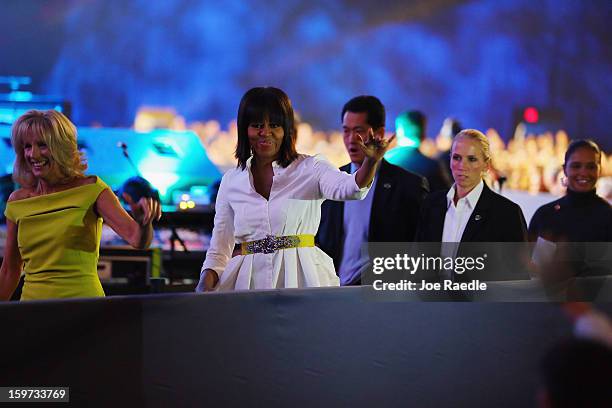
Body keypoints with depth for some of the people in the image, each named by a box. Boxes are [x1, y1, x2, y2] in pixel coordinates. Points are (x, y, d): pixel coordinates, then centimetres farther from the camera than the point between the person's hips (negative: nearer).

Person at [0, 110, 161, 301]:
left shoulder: (91, 190, -5)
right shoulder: (17, 202, 5)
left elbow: (137, 239, -17)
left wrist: (144, 222, -37)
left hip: (82, 303, -2)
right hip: (33, 303, 2)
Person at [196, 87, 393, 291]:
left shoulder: (309, 168, 3)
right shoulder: (231, 180, 11)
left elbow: (347, 188, -19)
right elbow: (219, 250, 14)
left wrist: (371, 161, -39)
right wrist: (207, 281, -5)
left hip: (301, 277, -2)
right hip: (249, 280, 2)